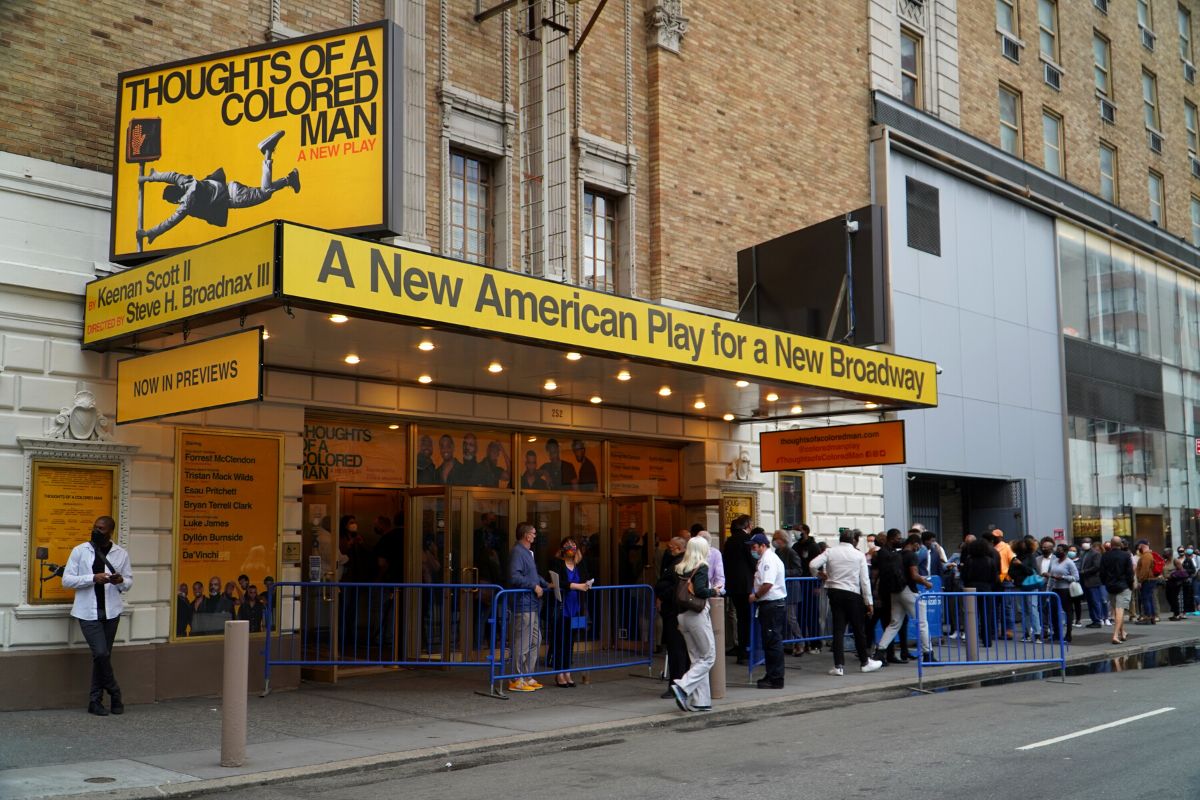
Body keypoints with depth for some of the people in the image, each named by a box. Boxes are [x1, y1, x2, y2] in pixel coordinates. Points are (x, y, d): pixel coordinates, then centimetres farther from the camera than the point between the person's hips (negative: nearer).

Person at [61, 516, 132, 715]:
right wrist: (93, 578, -17)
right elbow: (66, 580, -4)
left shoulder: (121, 554, 4)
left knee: (103, 656, 6)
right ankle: (114, 694, 7)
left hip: (111, 612, 2)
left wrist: (121, 581, -13)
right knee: (101, 653, -13)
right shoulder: (79, 551, -1)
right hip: (88, 612, -2)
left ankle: (95, 701, 15)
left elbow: (129, 582, 11)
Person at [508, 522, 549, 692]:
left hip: (532, 605, 11)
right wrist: (534, 586, -19)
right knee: (522, 643, -6)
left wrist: (546, 584, 15)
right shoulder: (517, 552, -14)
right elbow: (514, 577, -24)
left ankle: (528, 677, 23)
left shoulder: (527, 552, 19)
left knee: (535, 640, 16)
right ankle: (517, 680, 0)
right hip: (523, 605, -11)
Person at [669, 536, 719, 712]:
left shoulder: (679, 568, 9)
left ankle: (699, 701, 9)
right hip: (697, 614, -7)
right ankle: (682, 687, -14)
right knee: (708, 657, 1)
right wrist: (713, 592, -5)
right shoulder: (701, 567, -9)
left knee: (696, 658, 11)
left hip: (682, 615, 7)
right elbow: (700, 590, -22)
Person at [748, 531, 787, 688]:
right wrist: (756, 595, 13)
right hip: (768, 605, 11)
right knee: (768, 642, 14)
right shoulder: (764, 559, 18)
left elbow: (768, 584, -23)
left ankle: (776, 679, -4)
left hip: (773, 605, -11)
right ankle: (771, 676, 20)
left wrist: (756, 596, -11)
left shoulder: (769, 559, -14)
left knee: (773, 642, -7)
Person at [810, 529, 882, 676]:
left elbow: (812, 565, -11)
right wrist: (868, 602, 2)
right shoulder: (859, 555, 0)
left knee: (838, 629, 3)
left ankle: (839, 666, 0)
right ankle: (865, 662, 22)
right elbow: (865, 580, -2)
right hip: (852, 593, -2)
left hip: (834, 591, 2)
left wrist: (818, 574, 11)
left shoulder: (830, 552, 1)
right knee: (859, 629, 10)